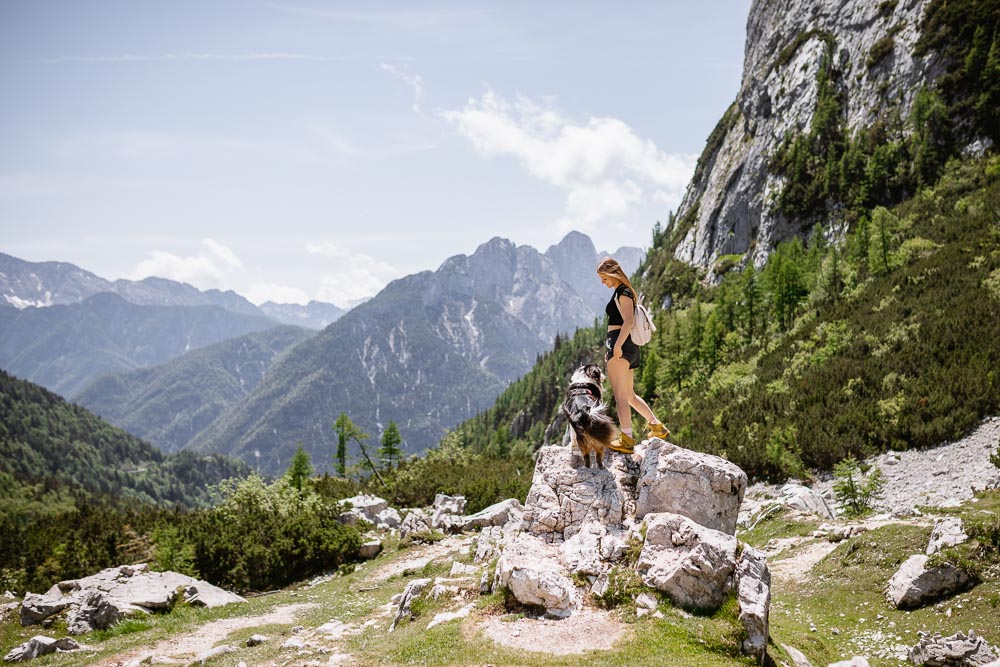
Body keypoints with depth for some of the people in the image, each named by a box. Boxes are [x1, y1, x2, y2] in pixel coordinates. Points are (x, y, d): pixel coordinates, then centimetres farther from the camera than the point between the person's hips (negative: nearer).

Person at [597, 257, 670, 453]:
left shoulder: (622, 293, -8)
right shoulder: (623, 292, 22)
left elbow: (628, 321, -20)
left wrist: (617, 346, -27)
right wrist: (611, 350, 25)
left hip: (620, 347, -10)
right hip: (629, 348, 10)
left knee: (620, 395, -10)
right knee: (629, 394, 18)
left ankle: (627, 439, -12)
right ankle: (657, 426, 22)